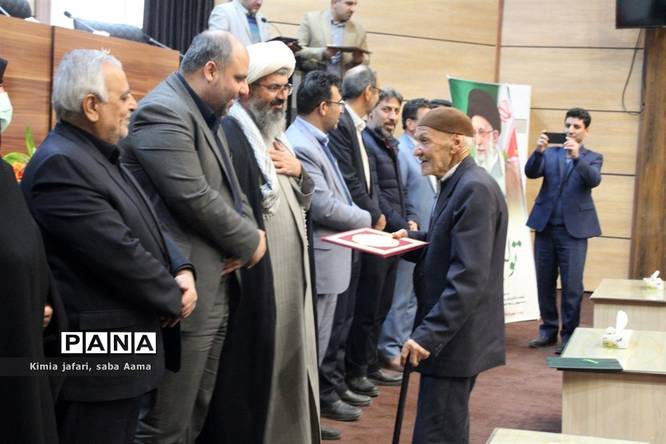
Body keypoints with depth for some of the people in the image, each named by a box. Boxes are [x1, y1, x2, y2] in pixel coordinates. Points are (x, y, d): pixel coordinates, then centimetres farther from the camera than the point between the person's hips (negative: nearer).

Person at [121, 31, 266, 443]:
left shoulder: (208, 115, 16)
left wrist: (249, 232, -3)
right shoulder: (163, 112, -16)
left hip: (216, 288, 10)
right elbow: (194, 198, -23)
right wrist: (250, 241, -9)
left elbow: (231, 188, 18)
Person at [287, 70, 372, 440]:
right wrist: (365, 219, -9)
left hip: (332, 256, 10)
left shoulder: (316, 140, 10)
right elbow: (323, 207, -23)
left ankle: (322, 394, 34)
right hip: (319, 260, -10)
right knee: (313, 341, 1)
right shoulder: (299, 145, -22)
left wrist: (358, 216, 0)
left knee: (325, 336, 20)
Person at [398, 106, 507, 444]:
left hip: (454, 338, -10)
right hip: (448, 335, 10)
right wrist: (411, 239, 7)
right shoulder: (457, 183, 12)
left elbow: (469, 277, -25)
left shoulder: (475, 189, -20)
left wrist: (428, 335, -26)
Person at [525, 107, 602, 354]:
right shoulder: (550, 154, 11)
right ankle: (548, 329, 20)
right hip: (545, 226, 2)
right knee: (544, 283, 8)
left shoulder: (593, 158, 7)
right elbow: (530, 173, -6)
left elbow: (594, 180, -14)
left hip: (574, 229, -2)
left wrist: (577, 156, -29)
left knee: (572, 285, -2)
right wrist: (539, 151, -24)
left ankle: (569, 334, 7)